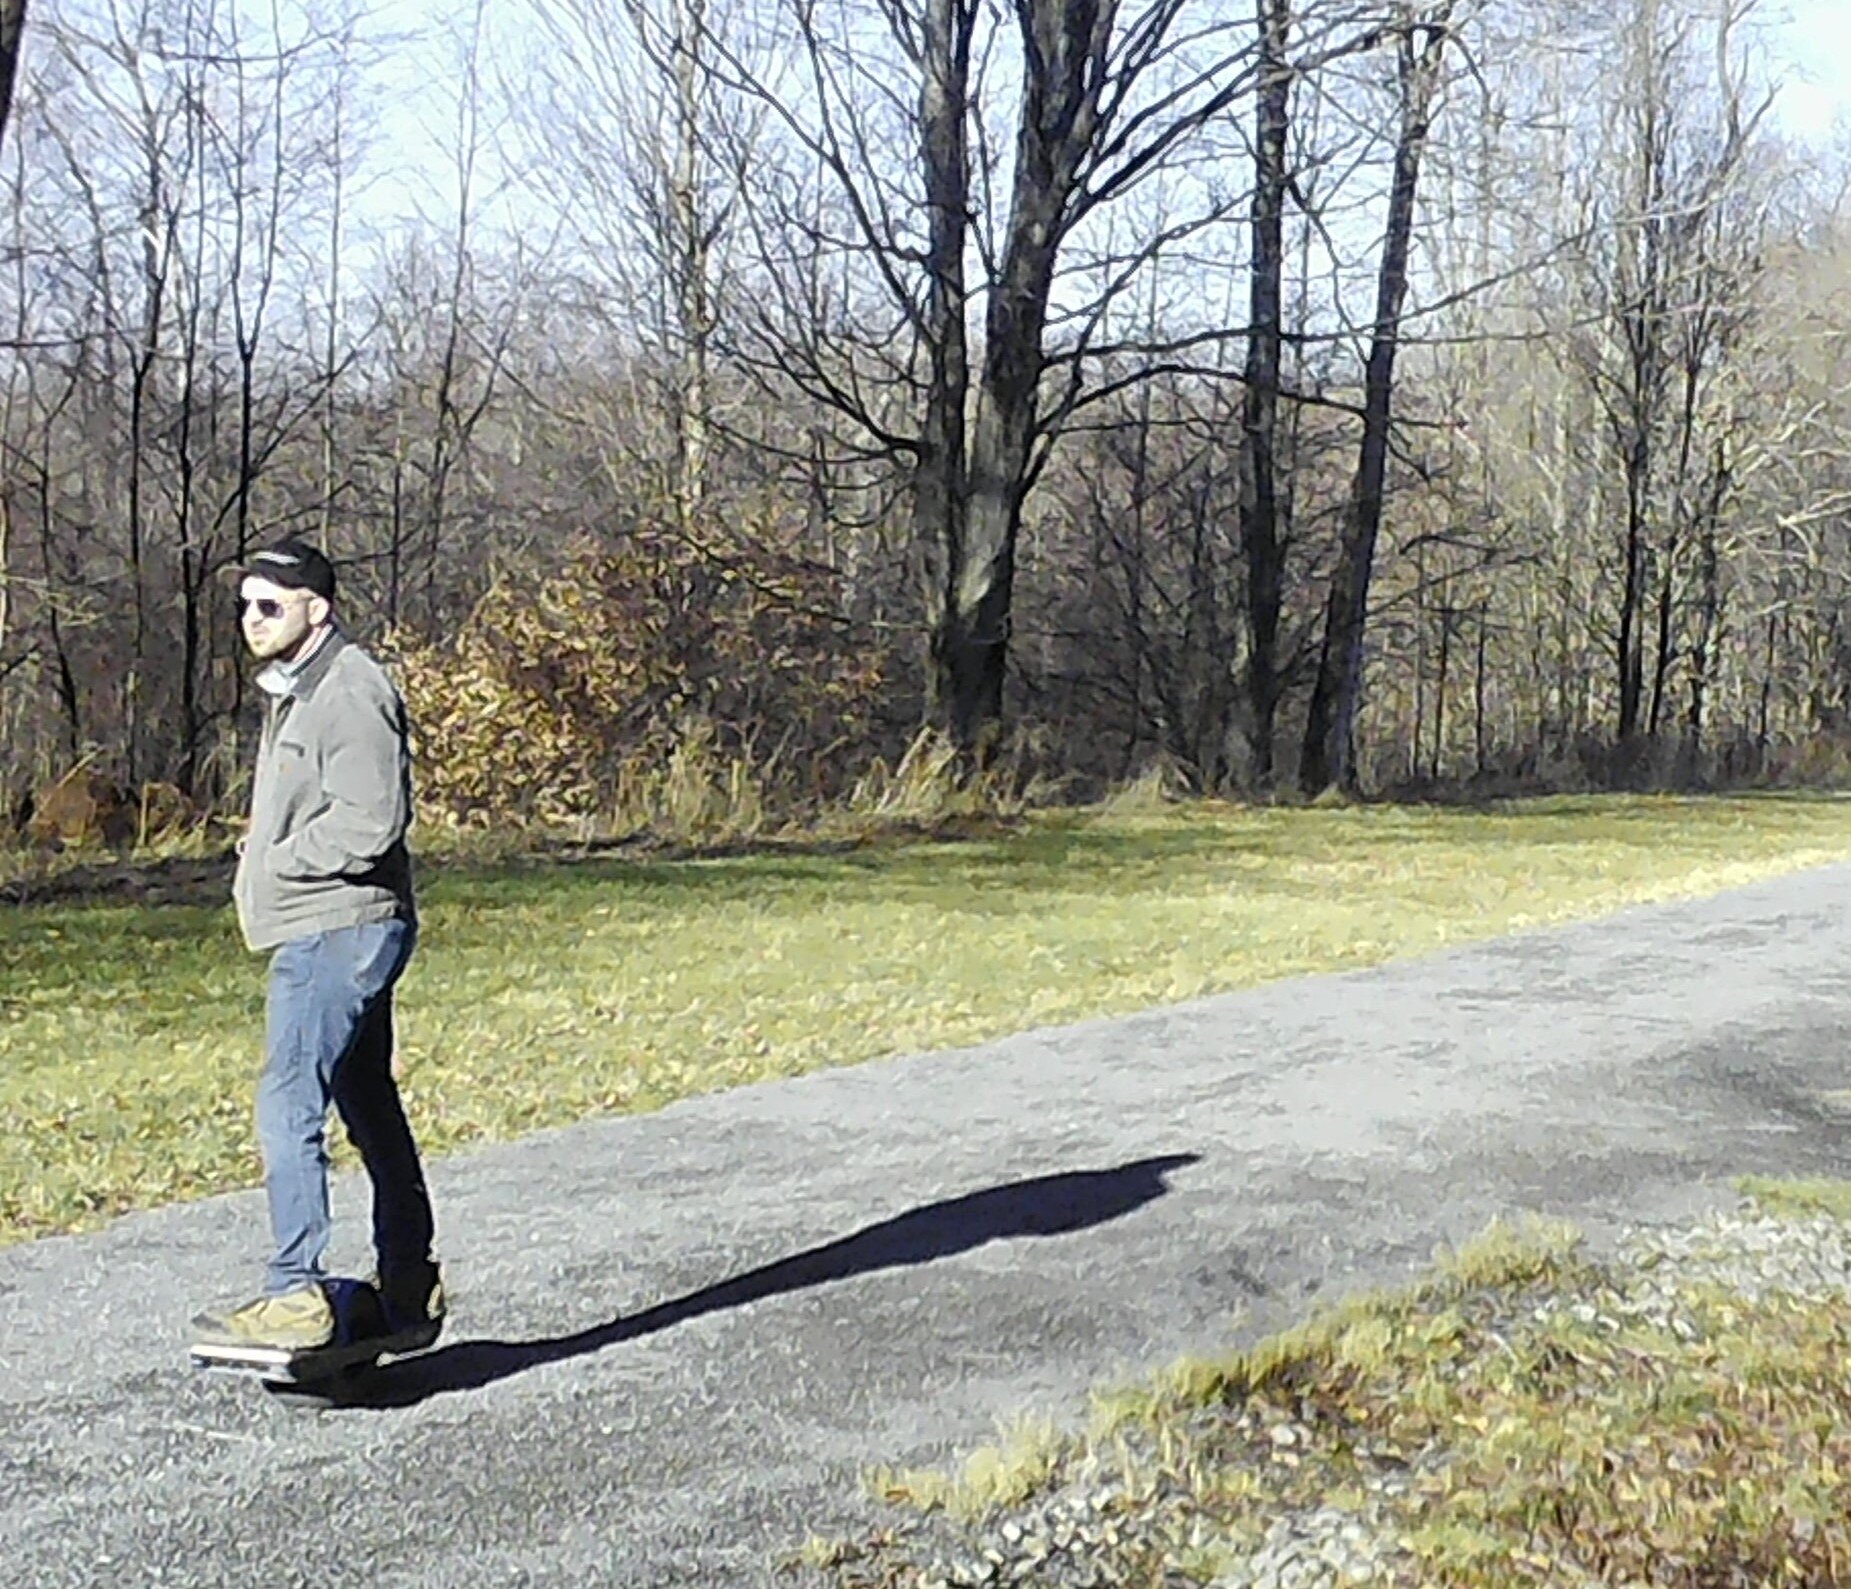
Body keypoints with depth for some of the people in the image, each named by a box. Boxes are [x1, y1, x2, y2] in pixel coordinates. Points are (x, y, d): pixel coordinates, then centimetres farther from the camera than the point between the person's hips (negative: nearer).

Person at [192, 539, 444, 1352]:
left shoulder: (350, 692, -15)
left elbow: (369, 823, -24)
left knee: (288, 1105, -13)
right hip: (330, 931, 11)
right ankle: (410, 1288, 24)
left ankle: (295, 1293, -11)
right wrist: (260, 868, 8)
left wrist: (275, 861, -14)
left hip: (339, 930, -11)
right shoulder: (294, 690, 18)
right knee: (369, 1105, 15)